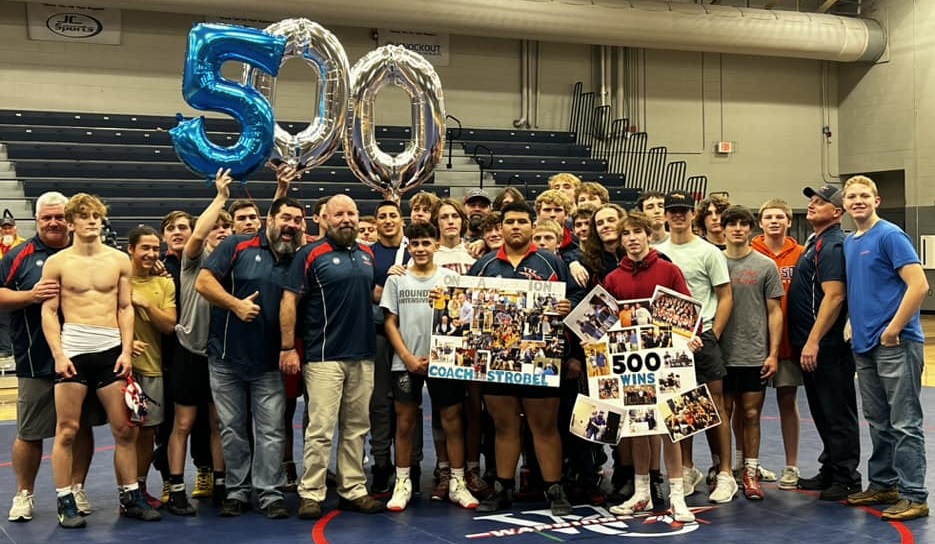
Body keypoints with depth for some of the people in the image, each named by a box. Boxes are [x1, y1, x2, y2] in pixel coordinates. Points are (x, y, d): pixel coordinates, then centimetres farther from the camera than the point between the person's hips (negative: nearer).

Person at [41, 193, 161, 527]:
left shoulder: (119, 260, 7)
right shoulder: (57, 263, 1)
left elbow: (125, 308, 9)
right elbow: (49, 313, 0)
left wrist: (126, 351, -1)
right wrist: (58, 355, -11)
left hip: (111, 351, 2)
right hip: (74, 352, -2)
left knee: (125, 428, 5)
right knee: (67, 430, 0)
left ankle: (130, 497, 16)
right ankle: (65, 503, 10)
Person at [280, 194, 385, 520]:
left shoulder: (367, 255, 13)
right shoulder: (311, 255, -4)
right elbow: (289, 301, -8)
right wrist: (288, 348, -12)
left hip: (363, 355, 6)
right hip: (325, 356, -6)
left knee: (356, 428, 11)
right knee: (321, 429, -6)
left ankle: (353, 490, 19)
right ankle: (311, 494, 3)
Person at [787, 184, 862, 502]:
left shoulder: (832, 246, -14)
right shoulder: (815, 242, 17)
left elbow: (834, 297, -22)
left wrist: (813, 341, -23)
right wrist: (806, 342, 16)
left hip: (826, 345, -10)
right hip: (809, 344, 10)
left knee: (837, 413, -2)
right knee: (822, 413, 16)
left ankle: (846, 479, 6)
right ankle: (829, 471, 26)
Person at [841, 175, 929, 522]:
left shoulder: (890, 236, -9)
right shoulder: (849, 243, 14)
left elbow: (919, 285, -17)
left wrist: (893, 330, -16)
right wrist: (855, 327, 13)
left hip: (896, 344, -8)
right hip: (864, 346, 8)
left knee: (904, 424, -4)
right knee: (878, 423, 16)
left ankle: (913, 496, 1)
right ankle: (883, 485, 26)